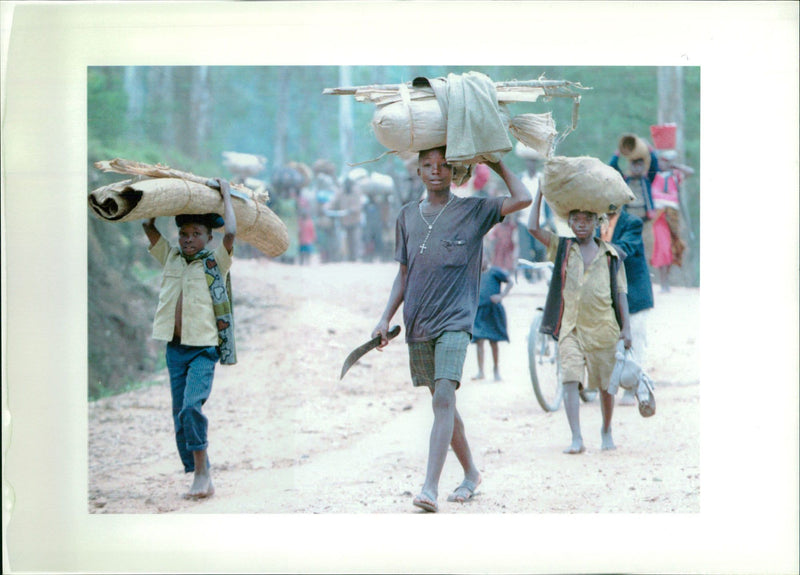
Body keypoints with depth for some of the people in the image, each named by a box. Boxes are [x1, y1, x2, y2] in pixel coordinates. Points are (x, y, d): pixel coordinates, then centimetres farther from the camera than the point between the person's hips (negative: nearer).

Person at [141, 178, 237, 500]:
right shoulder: (171, 258, 10)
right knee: (180, 415, 3)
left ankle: (202, 471, -15)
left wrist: (225, 194, -5)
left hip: (203, 349, -5)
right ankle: (198, 477, 8)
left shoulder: (215, 263, -2)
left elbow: (230, 233, -16)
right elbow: (148, 227, 16)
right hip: (175, 348, 5)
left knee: (192, 406, -21)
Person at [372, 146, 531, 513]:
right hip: (417, 325, 5)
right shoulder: (408, 216, 12)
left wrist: (498, 166, 3)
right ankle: (470, 473, 27)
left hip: (455, 321, -5)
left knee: (443, 398, -18)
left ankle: (430, 487, -26)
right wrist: (386, 318, 10)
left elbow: (522, 199, -10)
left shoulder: (473, 211, 1)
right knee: (441, 402, 10)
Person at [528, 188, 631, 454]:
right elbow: (533, 228, -1)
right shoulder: (562, 248, 9)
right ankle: (576, 439, -19)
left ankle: (606, 431, 31)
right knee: (571, 380, -15)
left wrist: (626, 327, 2)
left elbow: (620, 292, 8)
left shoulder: (609, 254, 8)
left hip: (603, 328, 0)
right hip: (571, 327, 0)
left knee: (605, 384, 9)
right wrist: (541, 193, 0)